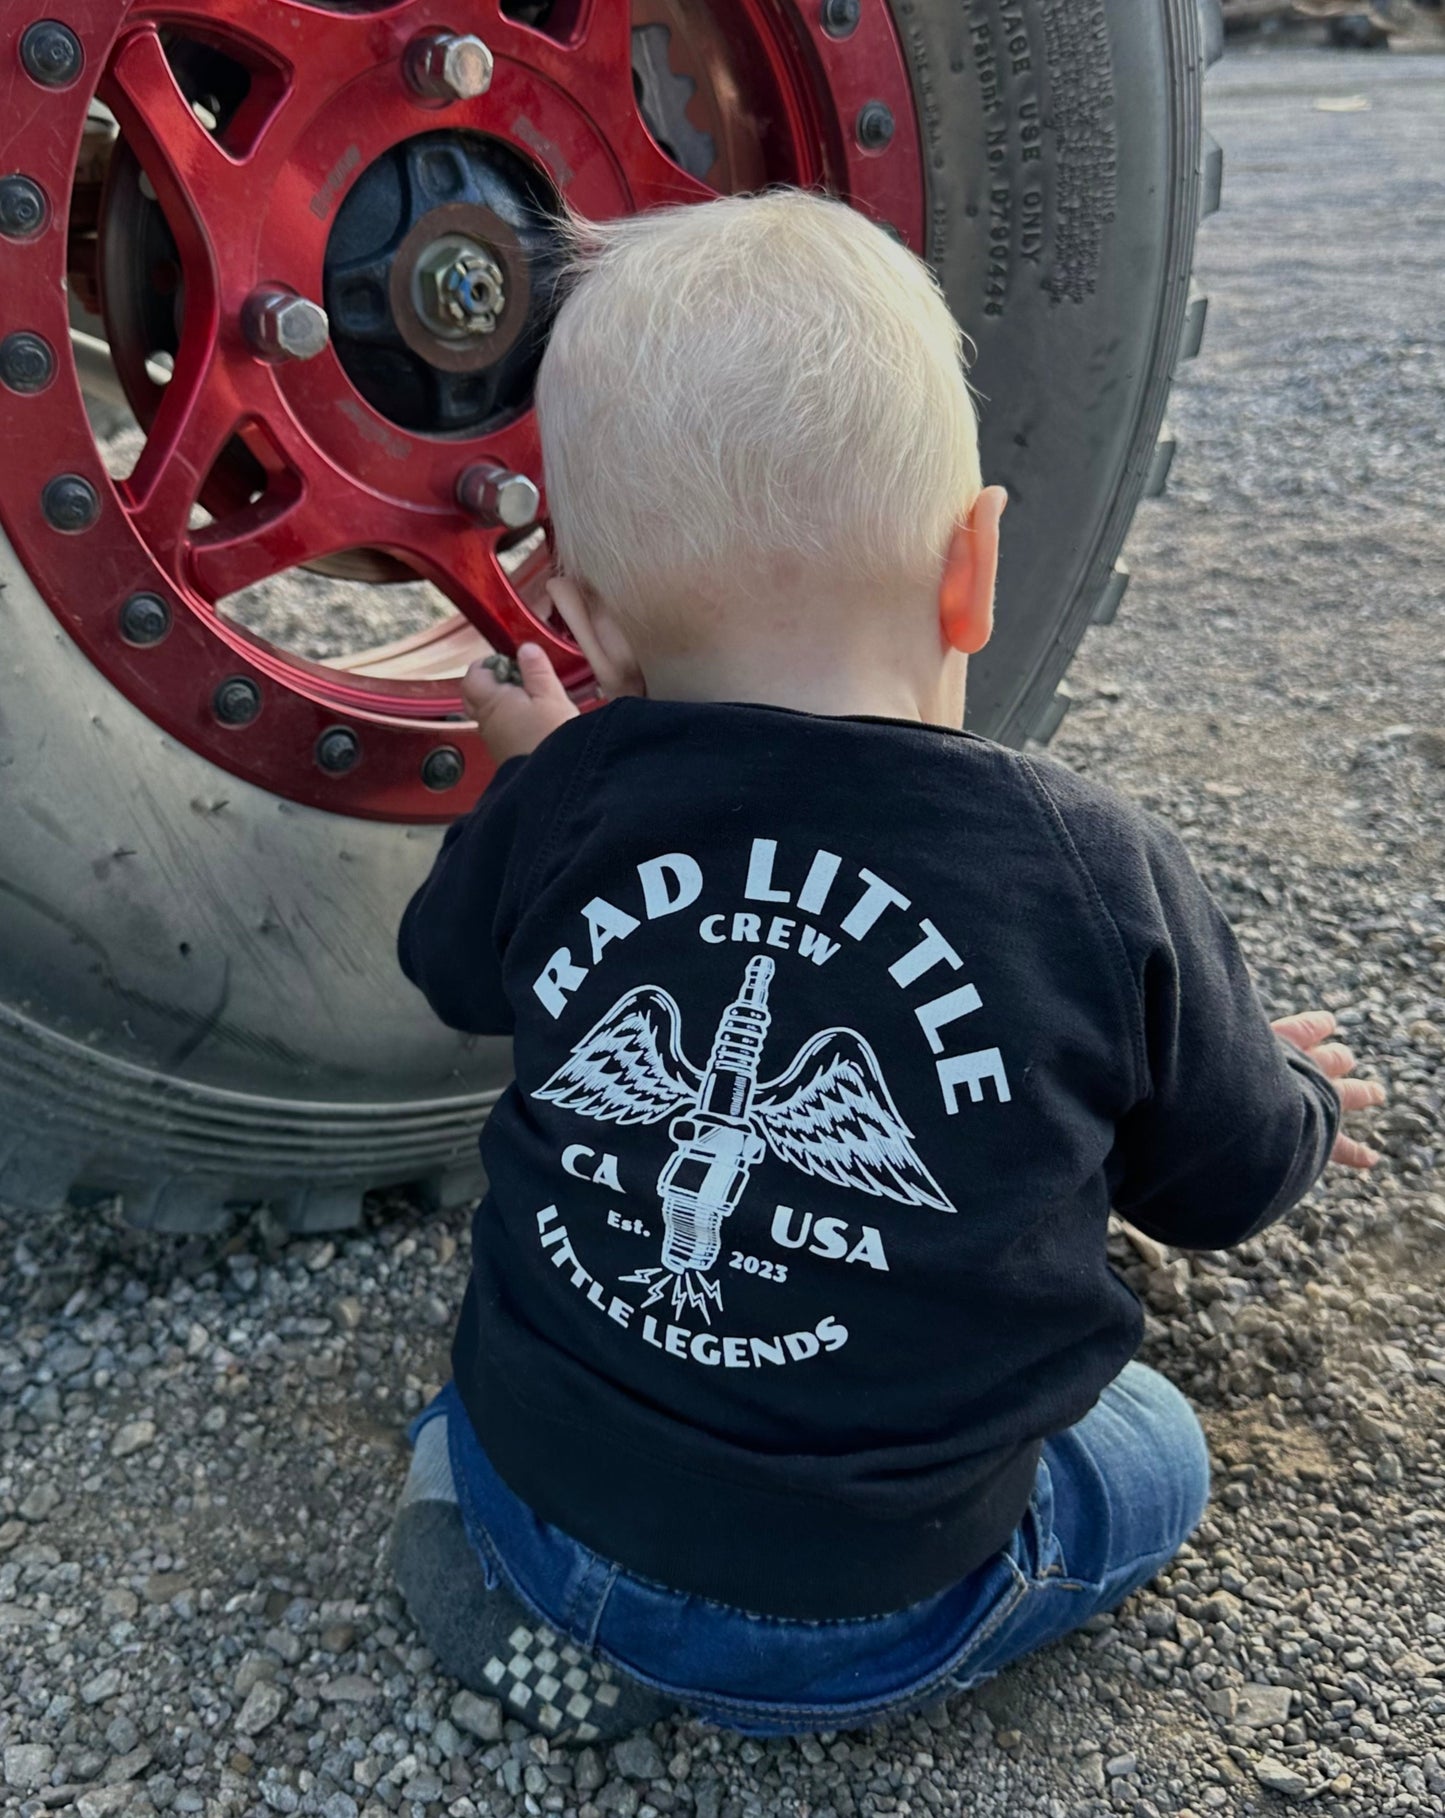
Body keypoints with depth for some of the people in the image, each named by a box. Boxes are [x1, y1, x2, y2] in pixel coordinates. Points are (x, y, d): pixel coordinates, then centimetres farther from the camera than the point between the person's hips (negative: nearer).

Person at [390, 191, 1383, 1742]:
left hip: (531, 1482, 4)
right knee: (1156, 1450, 23)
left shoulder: (557, 808, -13)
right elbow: (1228, 1181, -2)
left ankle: (504, 1520, 11)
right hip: (853, 1620, -3)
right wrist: (1291, 1095, 22)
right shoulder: (1103, 877, -19)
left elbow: (456, 971, 10)